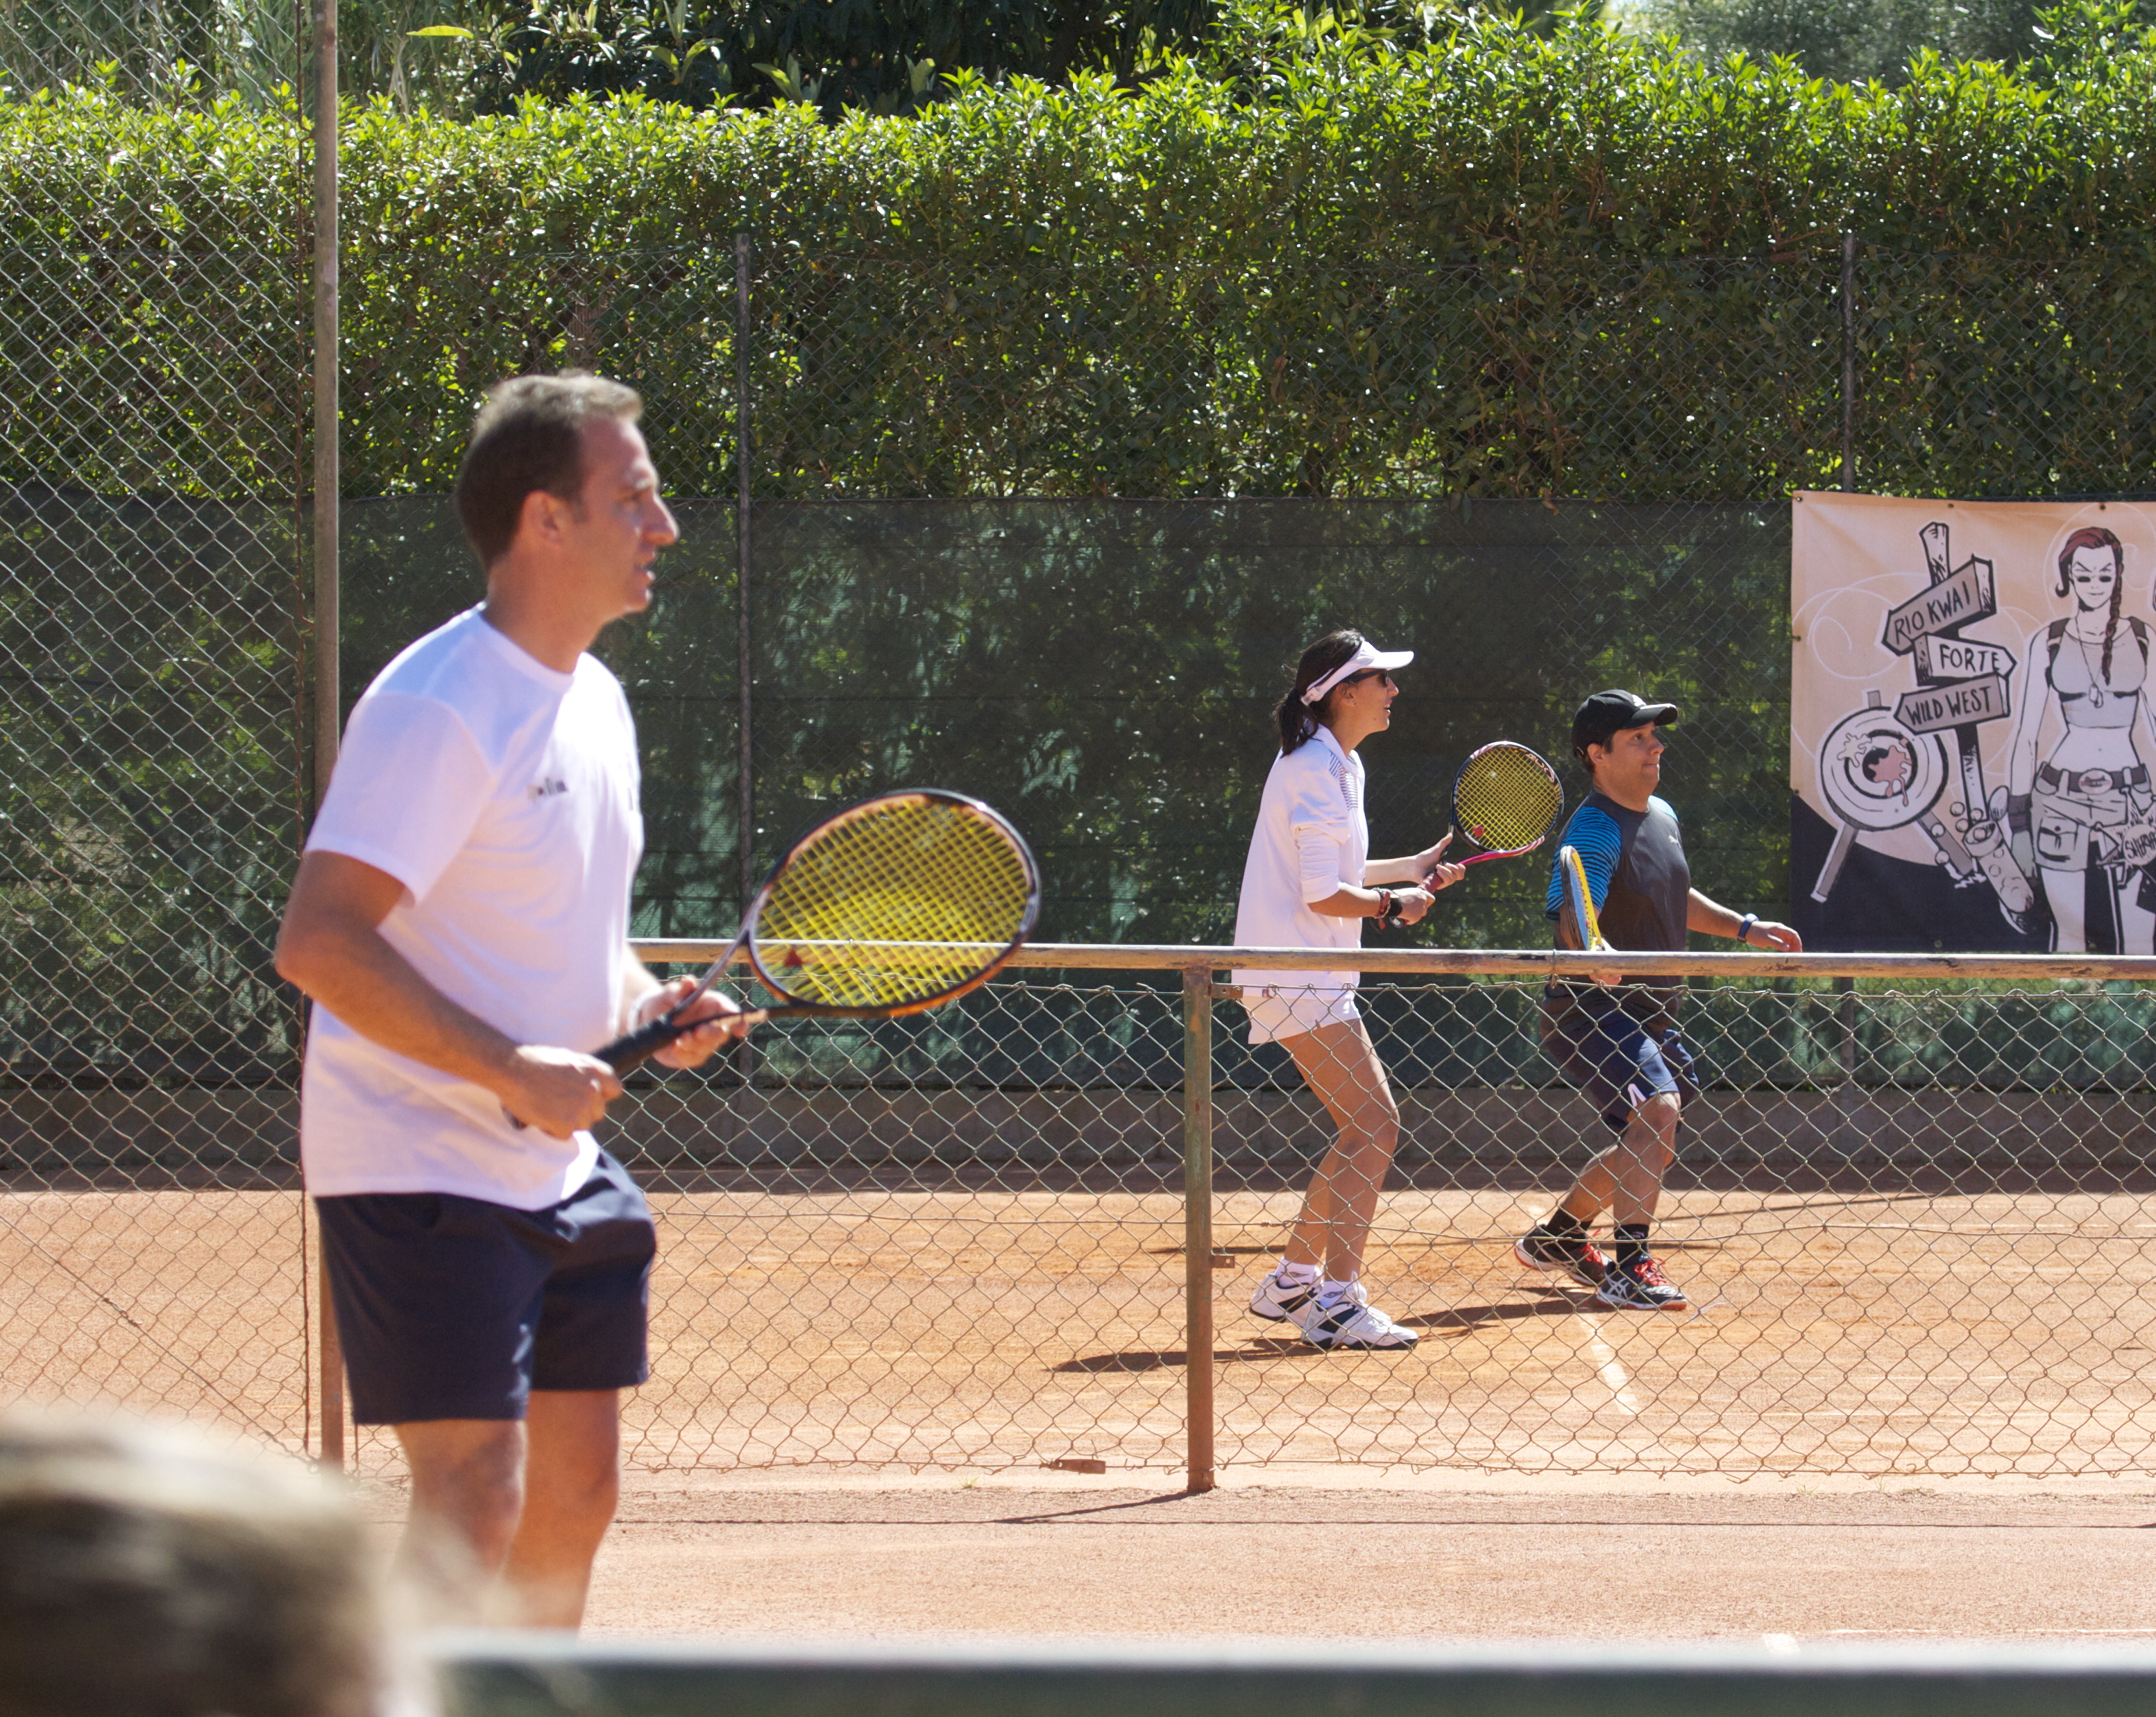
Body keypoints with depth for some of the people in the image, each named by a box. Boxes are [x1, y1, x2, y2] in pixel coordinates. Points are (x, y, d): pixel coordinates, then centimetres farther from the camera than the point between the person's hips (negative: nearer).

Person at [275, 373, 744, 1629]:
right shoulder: (437, 711, -18)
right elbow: (320, 943, -25)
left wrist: (648, 1007, 3)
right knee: (476, 1501, -15)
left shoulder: (597, 700, 11)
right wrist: (512, 1068, -27)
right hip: (422, 1165, -9)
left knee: (576, 1493, 11)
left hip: (561, 1169, 9)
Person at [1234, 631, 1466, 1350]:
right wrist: (1396, 904, -5)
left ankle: (1292, 1281, 20)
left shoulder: (1336, 765, 16)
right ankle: (1338, 1304, -16)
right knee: (1375, 1126, -13)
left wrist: (1414, 868, 21)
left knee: (1369, 1127, 14)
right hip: (1298, 981, -11)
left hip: (1311, 979, 11)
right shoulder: (1316, 770, -16)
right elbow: (1325, 896, -20)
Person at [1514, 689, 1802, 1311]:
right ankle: (1630, 1269, -28)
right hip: (1591, 1009, -10)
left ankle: (1556, 1235, 36)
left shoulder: (1662, 815, 10)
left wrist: (1743, 927, 21)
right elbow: (1573, 919, -33)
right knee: (1658, 1109, -28)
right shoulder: (1595, 830, -19)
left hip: (1650, 1014, 10)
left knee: (1653, 1147, 18)